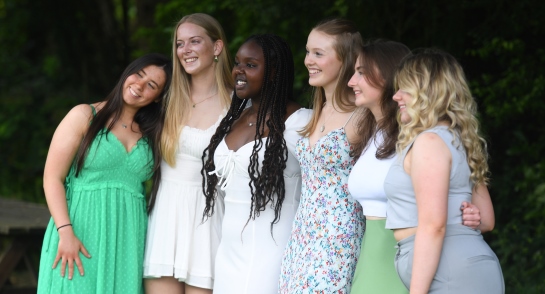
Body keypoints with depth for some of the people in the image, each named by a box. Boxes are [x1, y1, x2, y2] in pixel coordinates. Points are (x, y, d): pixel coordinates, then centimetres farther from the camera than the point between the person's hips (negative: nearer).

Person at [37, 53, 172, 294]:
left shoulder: (151, 134, 15)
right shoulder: (84, 116, 2)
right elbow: (52, 178, -5)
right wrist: (65, 232, -14)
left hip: (128, 241, 4)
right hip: (82, 231, -3)